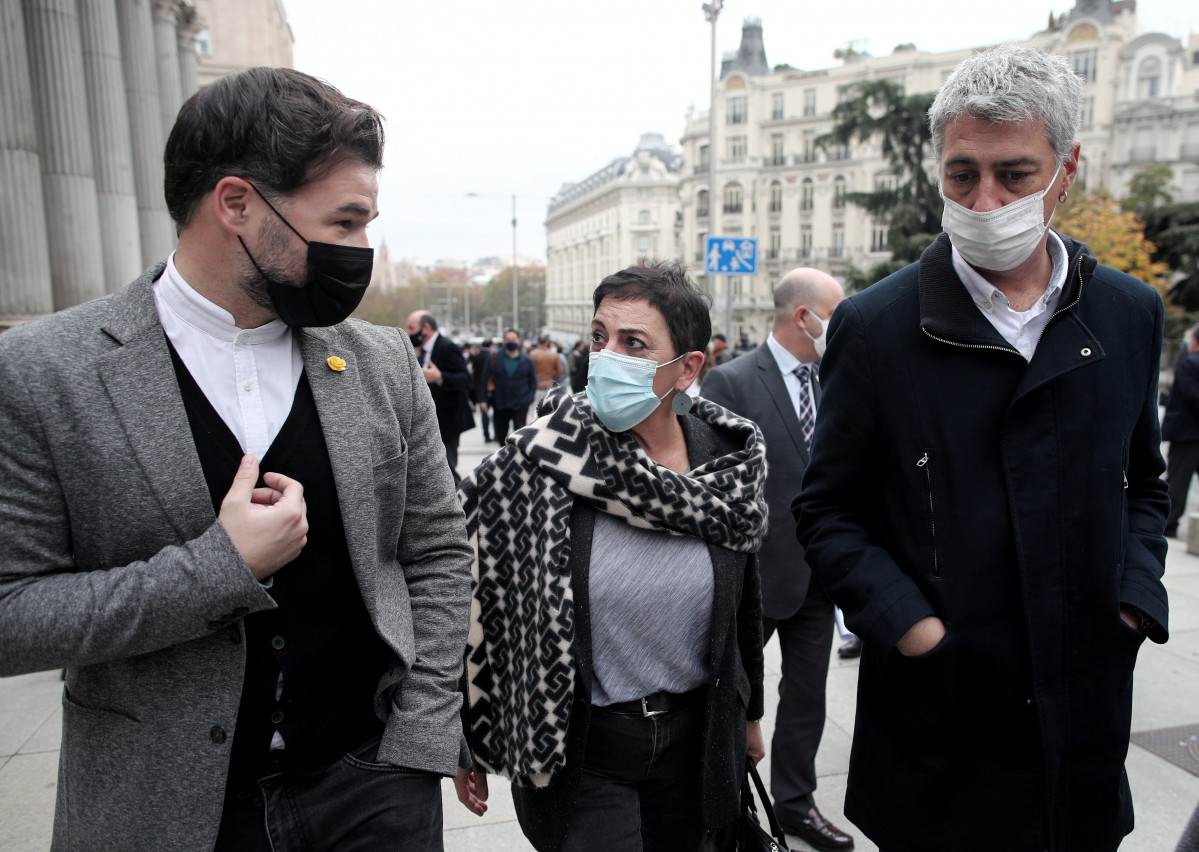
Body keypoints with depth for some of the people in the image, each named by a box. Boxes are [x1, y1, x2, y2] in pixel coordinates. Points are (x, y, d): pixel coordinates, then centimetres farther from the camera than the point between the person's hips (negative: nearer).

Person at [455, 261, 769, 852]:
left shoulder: (732, 462, -7)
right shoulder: (538, 463, -17)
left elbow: (744, 601, 6)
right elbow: (468, 592, -9)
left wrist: (749, 715, 16)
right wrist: (463, 738, -3)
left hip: (695, 739, 4)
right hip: (578, 750, -3)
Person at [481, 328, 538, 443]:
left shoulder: (527, 360, 4)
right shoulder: (494, 359, 3)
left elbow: (533, 382, 9)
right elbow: (485, 379, 3)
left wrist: (529, 398, -4)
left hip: (521, 405, -2)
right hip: (500, 405, 2)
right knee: (501, 435, 11)